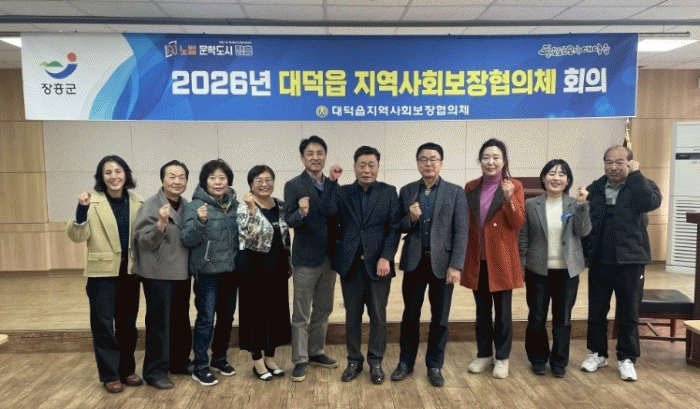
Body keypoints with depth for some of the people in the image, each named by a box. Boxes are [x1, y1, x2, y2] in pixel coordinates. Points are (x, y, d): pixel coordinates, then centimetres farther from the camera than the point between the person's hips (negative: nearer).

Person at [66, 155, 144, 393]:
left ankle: (127, 370, 26)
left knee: (128, 323, 13)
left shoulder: (136, 203, 4)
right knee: (103, 324, 2)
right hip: (102, 271, -4)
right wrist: (81, 209, -27)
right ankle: (110, 375, 16)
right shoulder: (93, 202, -7)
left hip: (130, 271, 4)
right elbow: (77, 236, -13)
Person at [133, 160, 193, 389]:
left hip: (182, 274, 6)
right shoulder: (151, 206, -11)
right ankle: (155, 372, 12)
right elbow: (145, 241, -15)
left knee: (181, 320, 16)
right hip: (159, 275, -6)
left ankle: (179, 362, 31)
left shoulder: (187, 206, 7)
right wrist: (161, 223, -29)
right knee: (159, 321, 0)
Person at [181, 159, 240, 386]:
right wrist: (199, 221, -30)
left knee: (227, 317, 15)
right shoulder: (196, 206, -9)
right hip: (207, 272, -5)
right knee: (206, 318, -1)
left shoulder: (235, 205, 5)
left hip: (231, 271, 5)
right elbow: (188, 240, -15)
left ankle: (219, 358, 32)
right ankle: (200, 367, 13)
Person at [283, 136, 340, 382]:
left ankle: (317, 352, 31)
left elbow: (337, 218, 9)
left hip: (329, 258, 5)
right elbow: (289, 220, -14)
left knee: (323, 311, 16)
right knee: (301, 315, 3)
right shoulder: (294, 186, -6)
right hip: (306, 259, -5)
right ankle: (300, 361, 14)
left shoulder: (332, 185, 9)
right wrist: (301, 213, -35)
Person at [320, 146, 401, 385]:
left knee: (378, 315, 7)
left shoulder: (389, 192, 3)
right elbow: (328, 211, -12)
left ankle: (375, 362, 23)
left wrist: (386, 257, -11)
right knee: (352, 315, 11)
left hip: (378, 263, -1)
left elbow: (395, 228, -2)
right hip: (350, 263, 1)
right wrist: (333, 182, -14)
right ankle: (354, 361, 26)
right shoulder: (342, 192, 6)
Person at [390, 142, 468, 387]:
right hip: (414, 261, 2)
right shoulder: (406, 191, 5)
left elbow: (461, 232, -6)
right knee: (410, 314, 11)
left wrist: (456, 266, -13)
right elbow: (398, 227, 5)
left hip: (442, 262, -1)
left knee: (440, 317, 9)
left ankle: (435, 366, 24)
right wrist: (410, 218, -16)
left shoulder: (455, 192, -1)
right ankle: (406, 362, 26)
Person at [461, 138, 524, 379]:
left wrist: (509, 199, -23)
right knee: (482, 310, 13)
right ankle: (484, 354, 28)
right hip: (477, 259, 3)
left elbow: (518, 223, -9)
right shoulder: (471, 188, 7)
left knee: (502, 310, 6)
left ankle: (502, 358, 22)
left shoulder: (514, 187, -2)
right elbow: (465, 222, 11)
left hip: (502, 259, -3)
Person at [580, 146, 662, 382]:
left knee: (629, 314, 8)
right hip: (599, 261, 3)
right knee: (596, 312, 12)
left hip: (630, 262, -2)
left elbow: (652, 202, -24)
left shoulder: (641, 186, -1)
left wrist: (635, 175, -19)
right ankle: (597, 353, 28)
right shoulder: (594, 189, 5)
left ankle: (626, 358, 23)